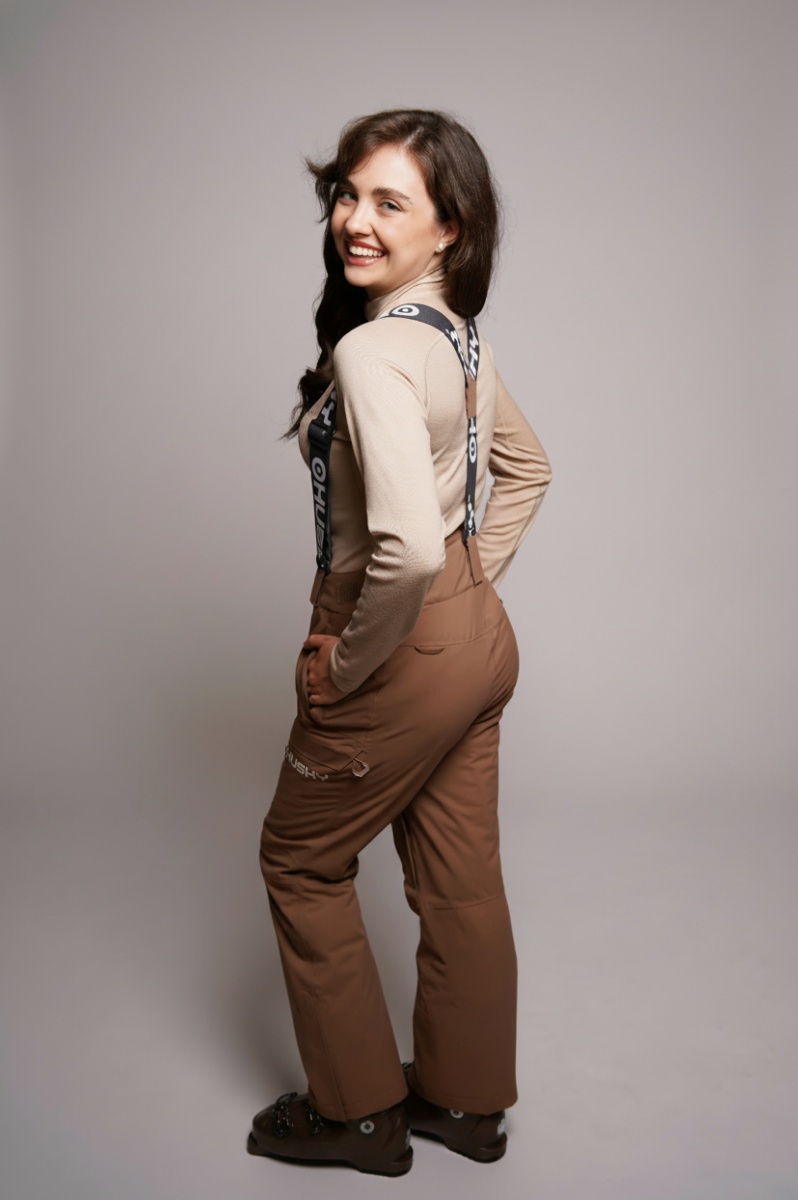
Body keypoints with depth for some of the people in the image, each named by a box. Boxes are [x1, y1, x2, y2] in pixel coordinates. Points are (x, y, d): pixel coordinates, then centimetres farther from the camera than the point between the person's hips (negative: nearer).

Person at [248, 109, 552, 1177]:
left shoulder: (371, 350, -24)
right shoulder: (463, 337, 5)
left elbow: (408, 546, -35)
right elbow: (526, 471, 19)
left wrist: (347, 662, -19)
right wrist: (475, 581, 15)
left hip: (407, 651, -8)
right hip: (479, 638, 9)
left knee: (301, 858, 14)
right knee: (459, 875, 19)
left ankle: (357, 1110, 30)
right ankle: (466, 1099, 40)